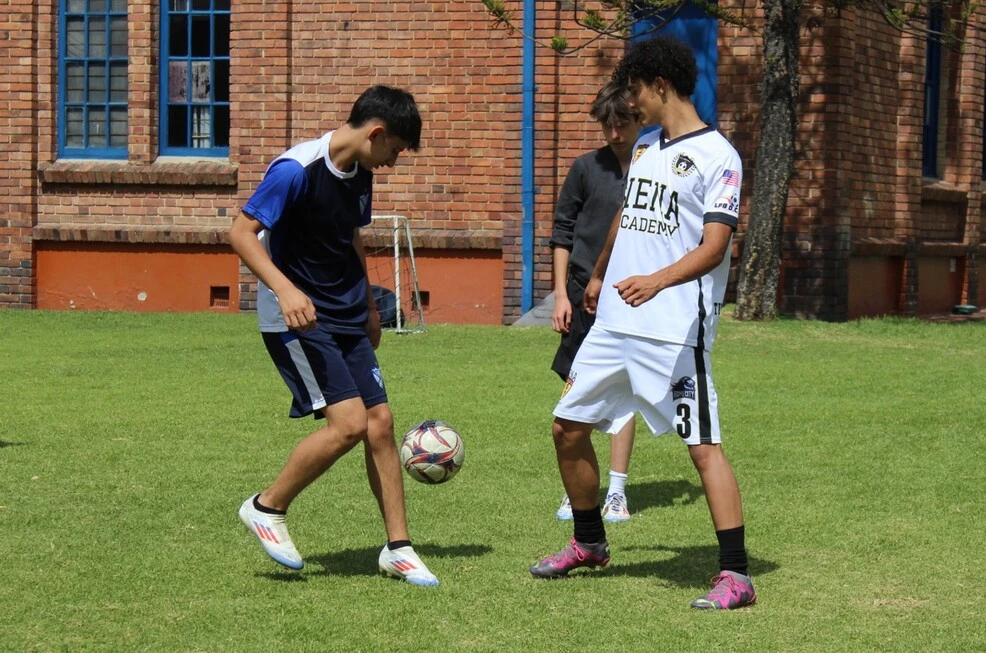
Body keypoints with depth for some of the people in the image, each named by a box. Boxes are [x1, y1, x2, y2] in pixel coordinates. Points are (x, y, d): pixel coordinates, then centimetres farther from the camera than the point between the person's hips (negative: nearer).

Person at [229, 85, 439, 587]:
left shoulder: (359, 175, 8)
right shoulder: (296, 170, -18)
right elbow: (241, 233, -19)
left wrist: (369, 306, 26)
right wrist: (285, 289, -30)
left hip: (346, 321, 8)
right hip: (297, 320, -8)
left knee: (380, 423, 3)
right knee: (349, 422, -17)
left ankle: (398, 549, 11)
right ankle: (267, 508, 2)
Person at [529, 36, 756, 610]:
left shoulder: (716, 155, -10)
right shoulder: (645, 146, 15)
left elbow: (713, 247, -19)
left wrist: (657, 281, -35)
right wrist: (599, 276, 42)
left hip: (676, 332, -9)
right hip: (614, 323, 9)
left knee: (703, 445, -11)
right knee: (568, 428, 12)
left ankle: (736, 575, -8)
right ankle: (589, 545, 30)